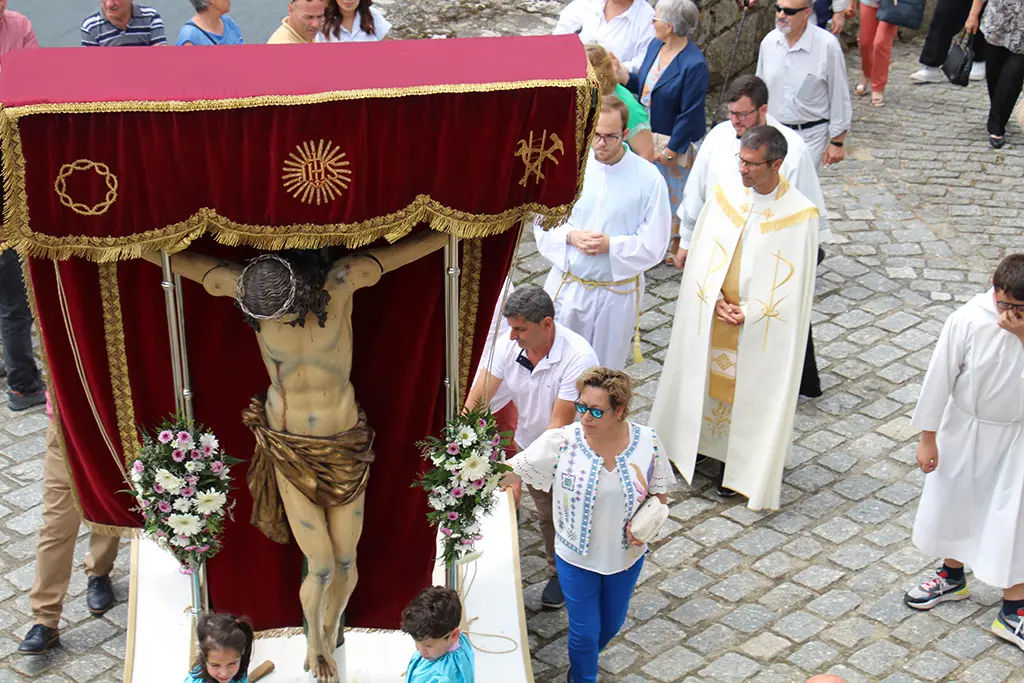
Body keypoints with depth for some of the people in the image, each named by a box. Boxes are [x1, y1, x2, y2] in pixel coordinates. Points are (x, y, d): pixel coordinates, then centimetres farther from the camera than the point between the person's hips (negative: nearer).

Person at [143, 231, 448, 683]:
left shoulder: (340, 281, -21)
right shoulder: (250, 287, -19)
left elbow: (410, 247, -17)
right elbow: (177, 259, -13)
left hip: (345, 445, 1)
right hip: (289, 450, -1)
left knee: (346, 560, 13)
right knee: (321, 568, 1)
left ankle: (331, 629, 45)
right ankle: (314, 638, 34)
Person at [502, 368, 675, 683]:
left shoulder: (647, 442, -18)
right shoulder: (561, 441, -23)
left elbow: (659, 494, -3)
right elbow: (511, 472, -21)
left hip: (626, 555, 3)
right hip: (576, 558, -2)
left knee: (611, 625, 25)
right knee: (584, 630, 11)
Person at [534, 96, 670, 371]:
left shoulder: (648, 178, -11)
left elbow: (654, 245, -9)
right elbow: (542, 223, 2)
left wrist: (611, 245, -22)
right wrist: (570, 236, -17)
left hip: (616, 294, -2)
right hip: (567, 285, 2)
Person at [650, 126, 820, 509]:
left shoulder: (800, 215, -16)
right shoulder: (724, 196, -5)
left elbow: (793, 284, -13)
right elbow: (702, 256, 0)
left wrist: (749, 313, -16)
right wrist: (716, 302, -11)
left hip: (761, 330, -3)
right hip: (709, 318, 4)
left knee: (752, 394, 9)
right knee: (702, 381, 18)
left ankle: (742, 466, 26)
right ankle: (695, 444, 39)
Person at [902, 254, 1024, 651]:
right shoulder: (968, 321, -20)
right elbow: (940, 378, -10)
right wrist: (928, 438, -4)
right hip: (965, 429, 2)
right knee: (951, 502, 19)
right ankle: (952, 577, 46)